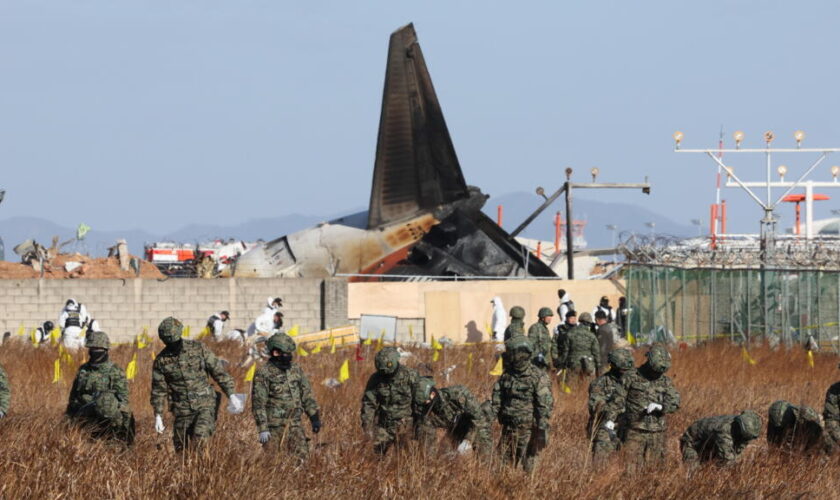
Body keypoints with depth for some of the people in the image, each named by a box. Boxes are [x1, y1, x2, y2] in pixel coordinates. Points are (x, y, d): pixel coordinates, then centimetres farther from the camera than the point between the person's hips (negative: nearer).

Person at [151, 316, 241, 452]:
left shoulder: (198, 348, -2)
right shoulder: (161, 360, 0)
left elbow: (218, 371, 1)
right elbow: (158, 389, 6)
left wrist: (232, 396, -4)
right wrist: (158, 416, 1)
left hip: (205, 406, -2)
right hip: (182, 410, 2)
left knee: (200, 440, -24)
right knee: (182, 449, 3)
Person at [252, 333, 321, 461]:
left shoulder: (296, 370, 10)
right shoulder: (264, 374, -8)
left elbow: (307, 396, 16)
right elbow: (258, 403, -11)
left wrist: (315, 417, 8)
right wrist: (263, 429, -16)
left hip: (295, 426, 5)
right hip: (275, 428, -5)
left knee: (301, 457, -2)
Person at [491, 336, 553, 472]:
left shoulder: (538, 377, -11)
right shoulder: (506, 375, 8)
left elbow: (545, 405, -14)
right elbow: (496, 401, 11)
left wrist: (542, 430, -19)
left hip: (528, 430, -6)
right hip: (509, 429, 6)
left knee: (527, 465, -3)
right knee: (505, 463, 8)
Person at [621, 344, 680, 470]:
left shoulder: (665, 381, 6)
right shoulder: (633, 378, -3)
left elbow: (674, 402, -3)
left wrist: (660, 406, -22)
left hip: (656, 434, 3)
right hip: (635, 432, -3)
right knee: (632, 466, -8)